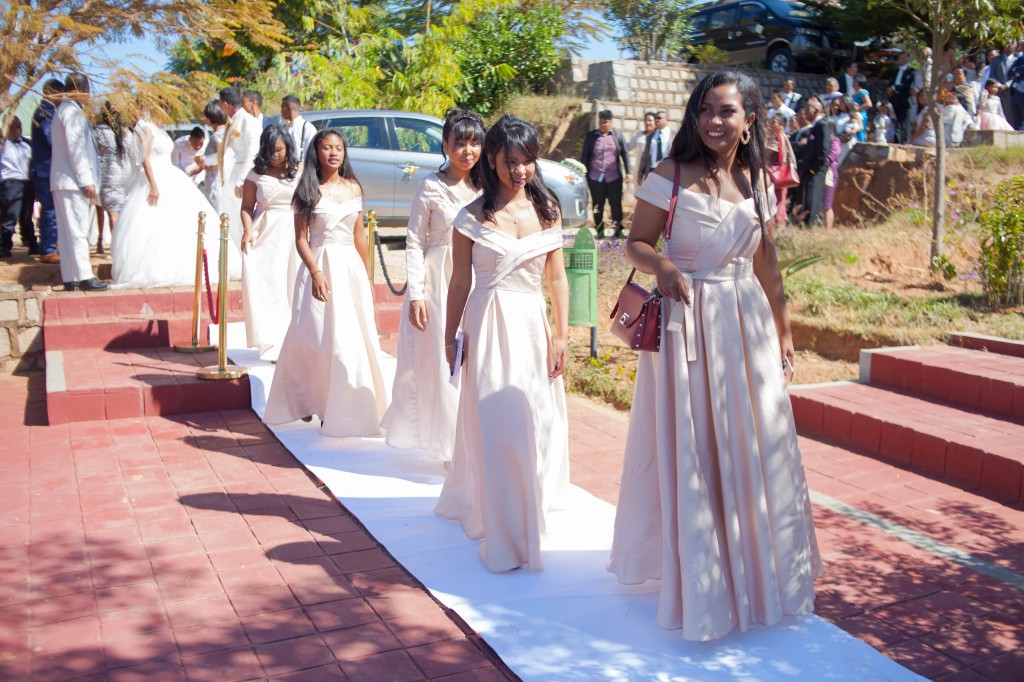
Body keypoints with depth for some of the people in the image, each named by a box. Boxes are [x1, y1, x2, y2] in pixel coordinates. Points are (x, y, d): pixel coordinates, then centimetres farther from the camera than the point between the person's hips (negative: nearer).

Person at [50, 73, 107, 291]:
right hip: (73, 181, -10)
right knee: (78, 230, -10)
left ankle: (69, 278, 9)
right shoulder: (72, 110, -10)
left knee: (68, 232, 8)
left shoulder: (64, 109, 20)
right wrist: (86, 180, -18)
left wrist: (86, 179, 20)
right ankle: (84, 277, -10)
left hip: (62, 182, 10)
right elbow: (75, 147, -17)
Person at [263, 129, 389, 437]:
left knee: (356, 338, 4)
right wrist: (316, 273, -18)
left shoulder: (353, 188, 10)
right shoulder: (309, 191, -1)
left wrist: (366, 273, 13)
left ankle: (352, 406, 15)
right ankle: (310, 401, 9)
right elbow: (301, 239, -5)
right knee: (321, 339, -3)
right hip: (321, 266, -4)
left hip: (351, 267, 4)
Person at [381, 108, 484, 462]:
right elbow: (414, 243, -4)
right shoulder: (432, 186, -4)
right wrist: (415, 294, -11)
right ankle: (451, 445, 14)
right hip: (439, 282, -3)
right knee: (443, 363, 1)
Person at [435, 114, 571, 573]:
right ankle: (505, 537, 6)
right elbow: (460, 282, 1)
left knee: (535, 420, 9)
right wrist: (450, 338, 2)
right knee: (495, 425, -3)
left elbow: (557, 278, 6)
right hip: (489, 324, -3)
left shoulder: (546, 211, 5)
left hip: (534, 324, 3)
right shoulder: (473, 217, -3)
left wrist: (561, 337, 2)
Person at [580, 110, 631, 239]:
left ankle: (618, 230, 9)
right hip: (595, 177, 0)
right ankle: (599, 231, 14)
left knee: (616, 204, 1)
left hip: (614, 177, 0)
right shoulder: (591, 136, 4)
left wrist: (628, 172, 0)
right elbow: (584, 156, 7)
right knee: (598, 205, 6)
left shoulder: (617, 135, 4)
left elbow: (625, 154, 6)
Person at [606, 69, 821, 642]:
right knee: (689, 451, 2)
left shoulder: (757, 182, 8)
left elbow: (768, 264, 14)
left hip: (748, 324, 4)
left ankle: (755, 570, 30)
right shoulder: (670, 177, -5)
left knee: (753, 448, 10)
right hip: (688, 321, -4)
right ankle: (698, 579, 19)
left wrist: (784, 330, 16)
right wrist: (661, 264, -25)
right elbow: (636, 243, -3)